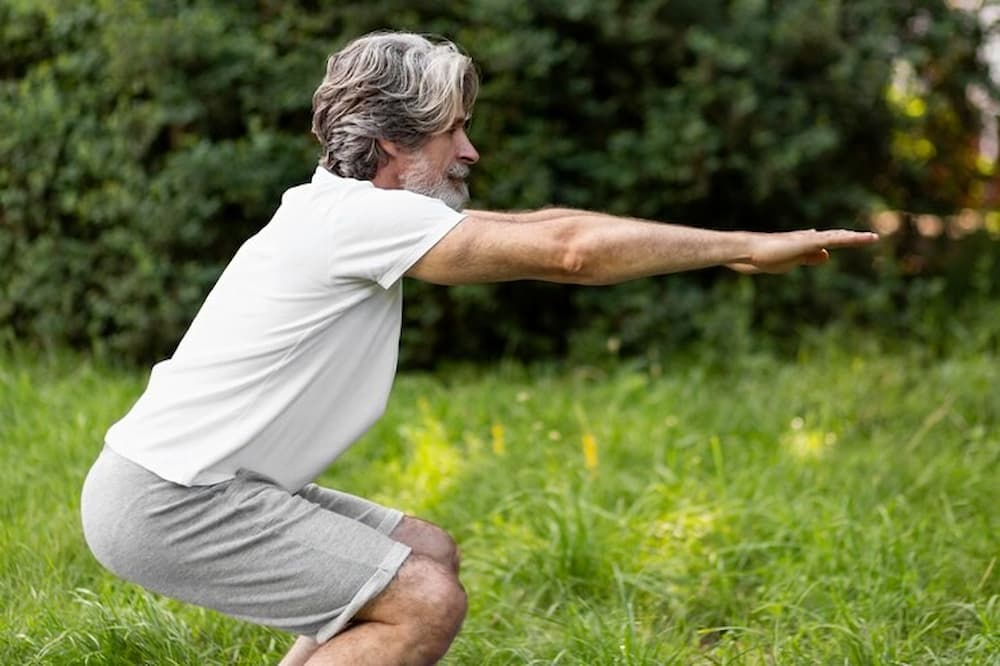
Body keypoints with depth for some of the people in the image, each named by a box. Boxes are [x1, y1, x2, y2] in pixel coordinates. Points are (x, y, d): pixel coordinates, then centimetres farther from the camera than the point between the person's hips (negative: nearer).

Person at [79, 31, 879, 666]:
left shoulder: (355, 215, 10)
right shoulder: (362, 217, -18)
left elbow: (534, 229, 12)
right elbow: (567, 251, -22)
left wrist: (737, 246, 10)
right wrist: (748, 247, -14)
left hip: (209, 483, 10)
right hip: (162, 502, -10)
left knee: (428, 555, 16)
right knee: (425, 602, -15)